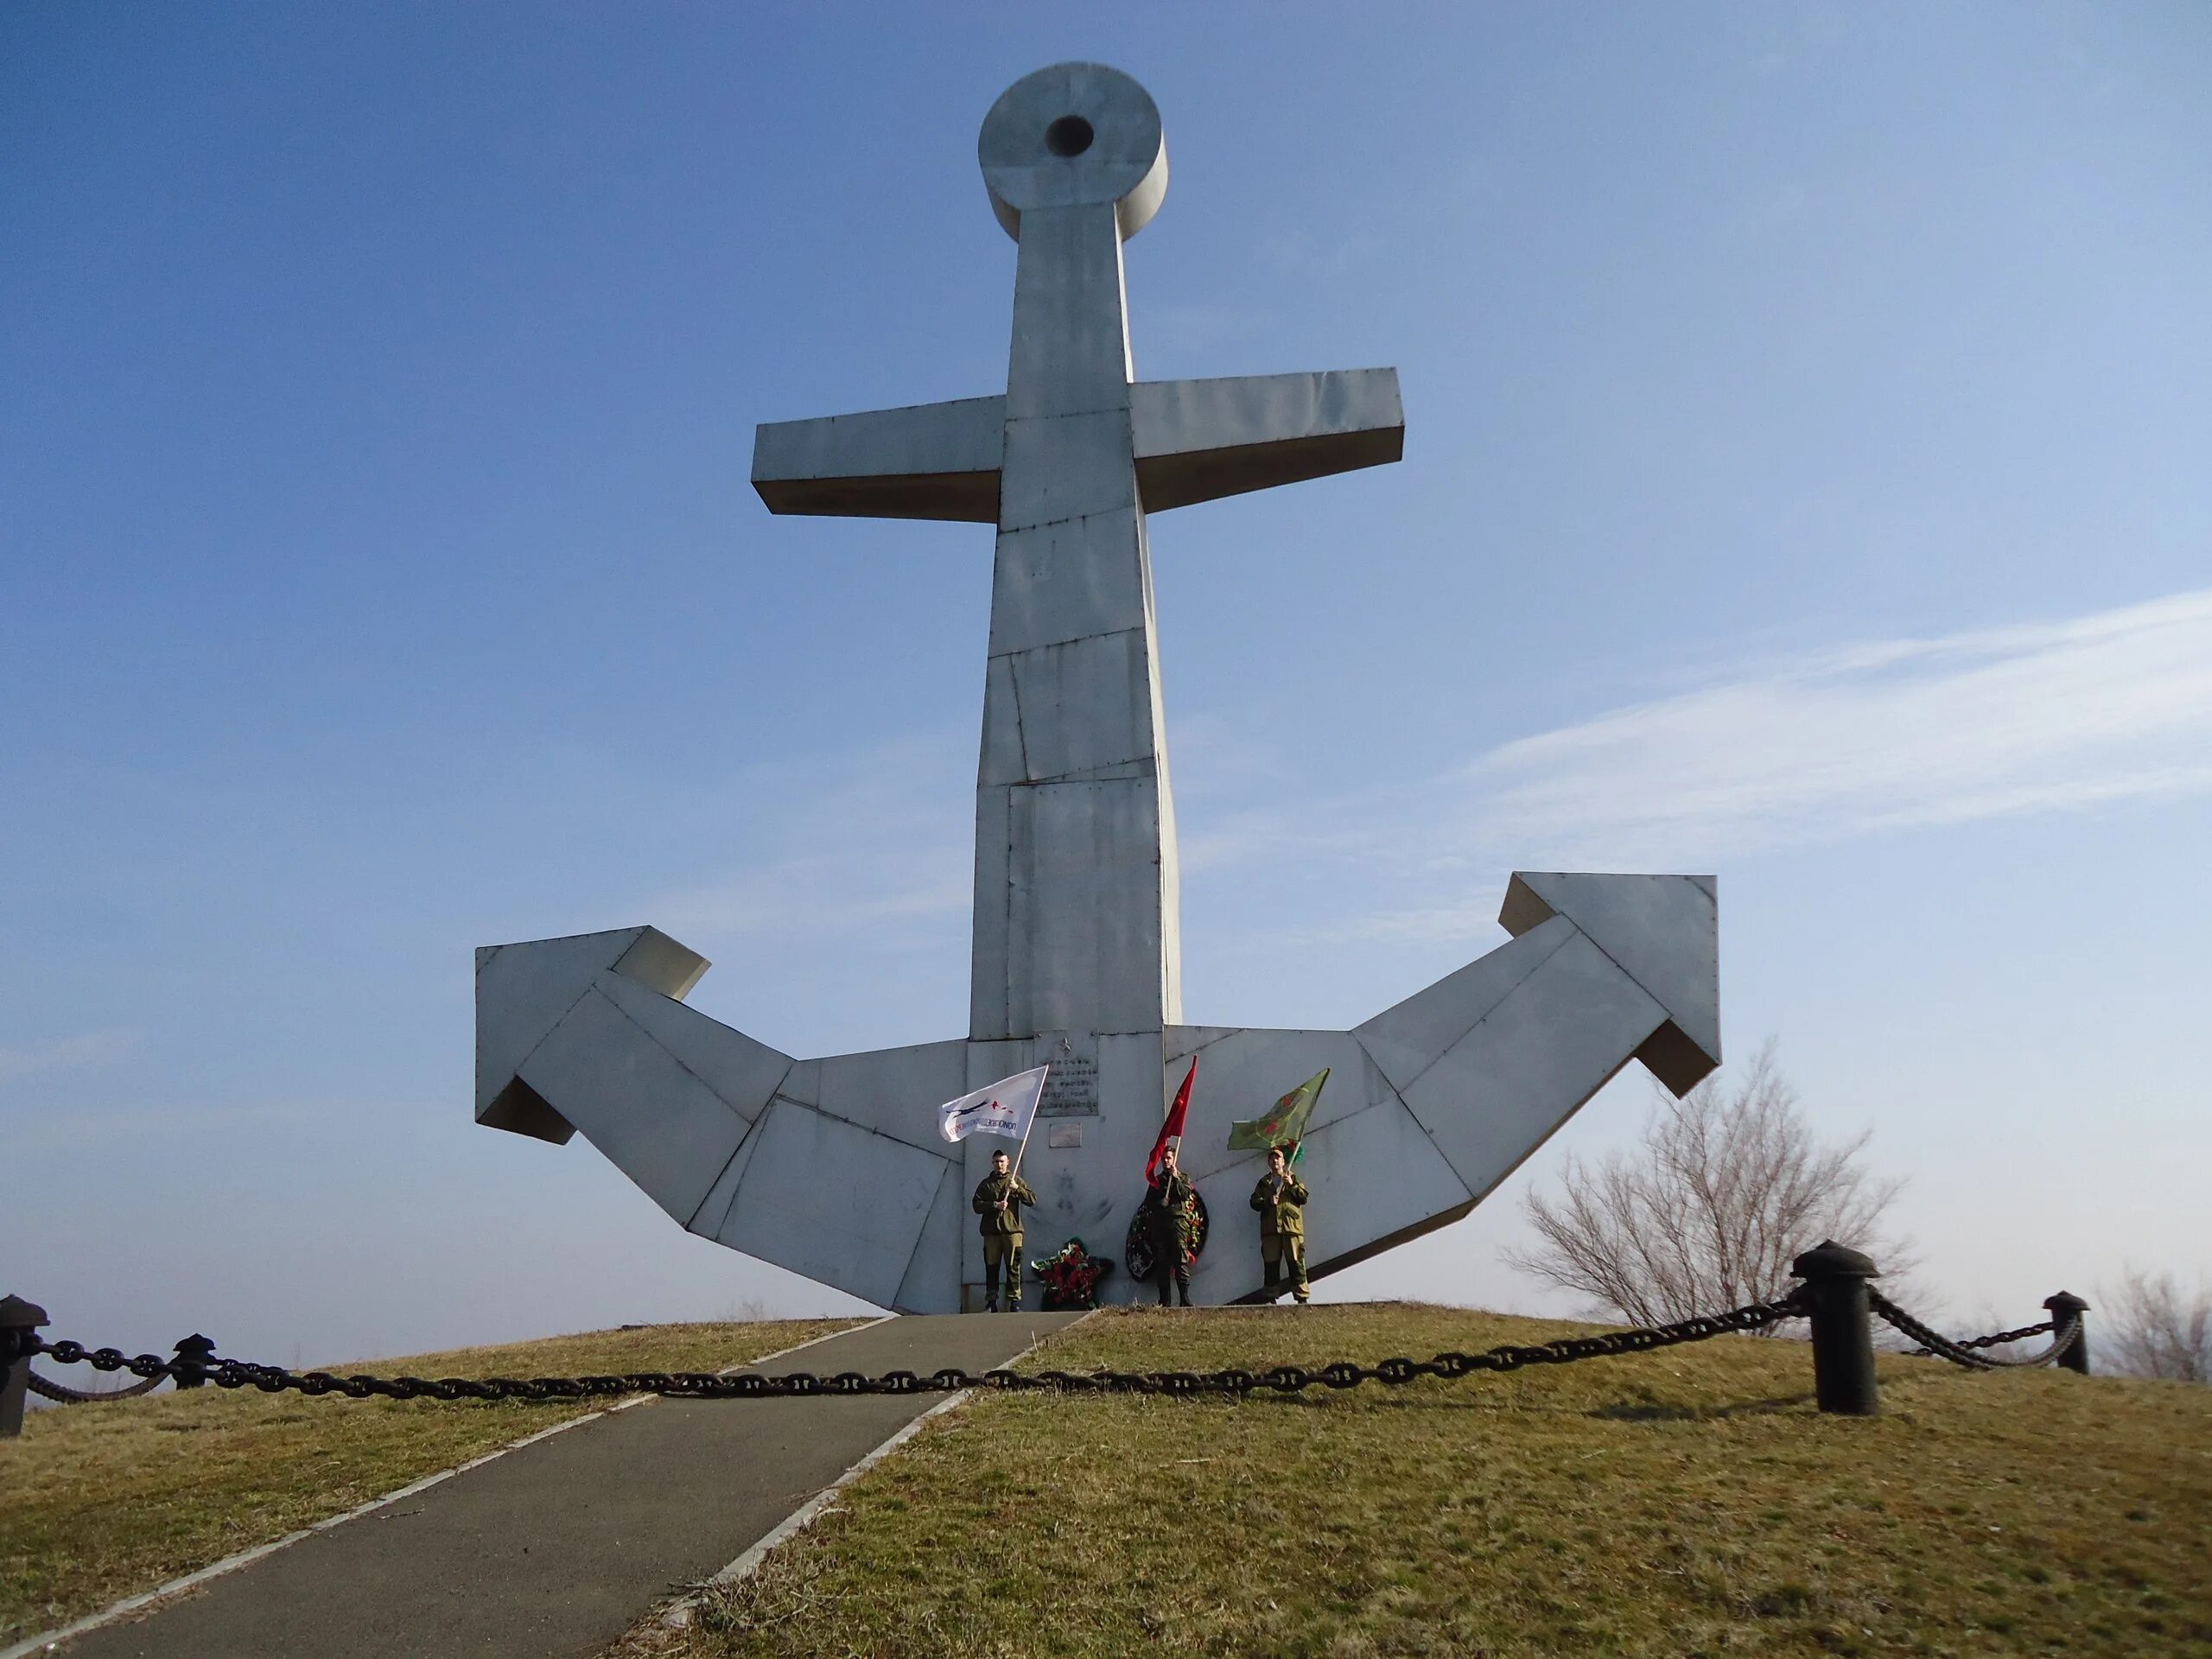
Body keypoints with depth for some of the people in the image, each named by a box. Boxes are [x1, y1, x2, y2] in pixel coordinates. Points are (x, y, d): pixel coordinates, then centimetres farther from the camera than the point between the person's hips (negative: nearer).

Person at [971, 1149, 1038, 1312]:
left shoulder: (1016, 1180, 12)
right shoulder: (986, 1183, 13)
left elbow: (1032, 1200, 5)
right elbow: (977, 1205, 2)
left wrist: (1017, 1188, -9)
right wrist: (995, 1205, -11)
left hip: (1012, 1230, -1)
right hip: (991, 1231, 1)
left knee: (1013, 1268, -4)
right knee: (991, 1268, 1)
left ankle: (1014, 1301, -1)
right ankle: (991, 1303, 6)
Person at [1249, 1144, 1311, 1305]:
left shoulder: (1293, 1179, 15)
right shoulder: (1264, 1182, 19)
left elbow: (1304, 1198, 4)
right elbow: (1254, 1202, 11)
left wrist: (1292, 1185, -10)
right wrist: (1268, 1201, -7)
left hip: (1291, 1227, -2)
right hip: (1270, 1228, 2)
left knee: (1296, 1263, -7)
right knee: (1271, 1264, 0)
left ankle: (1301, 1296, -6)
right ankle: (1271, 1297, 5)